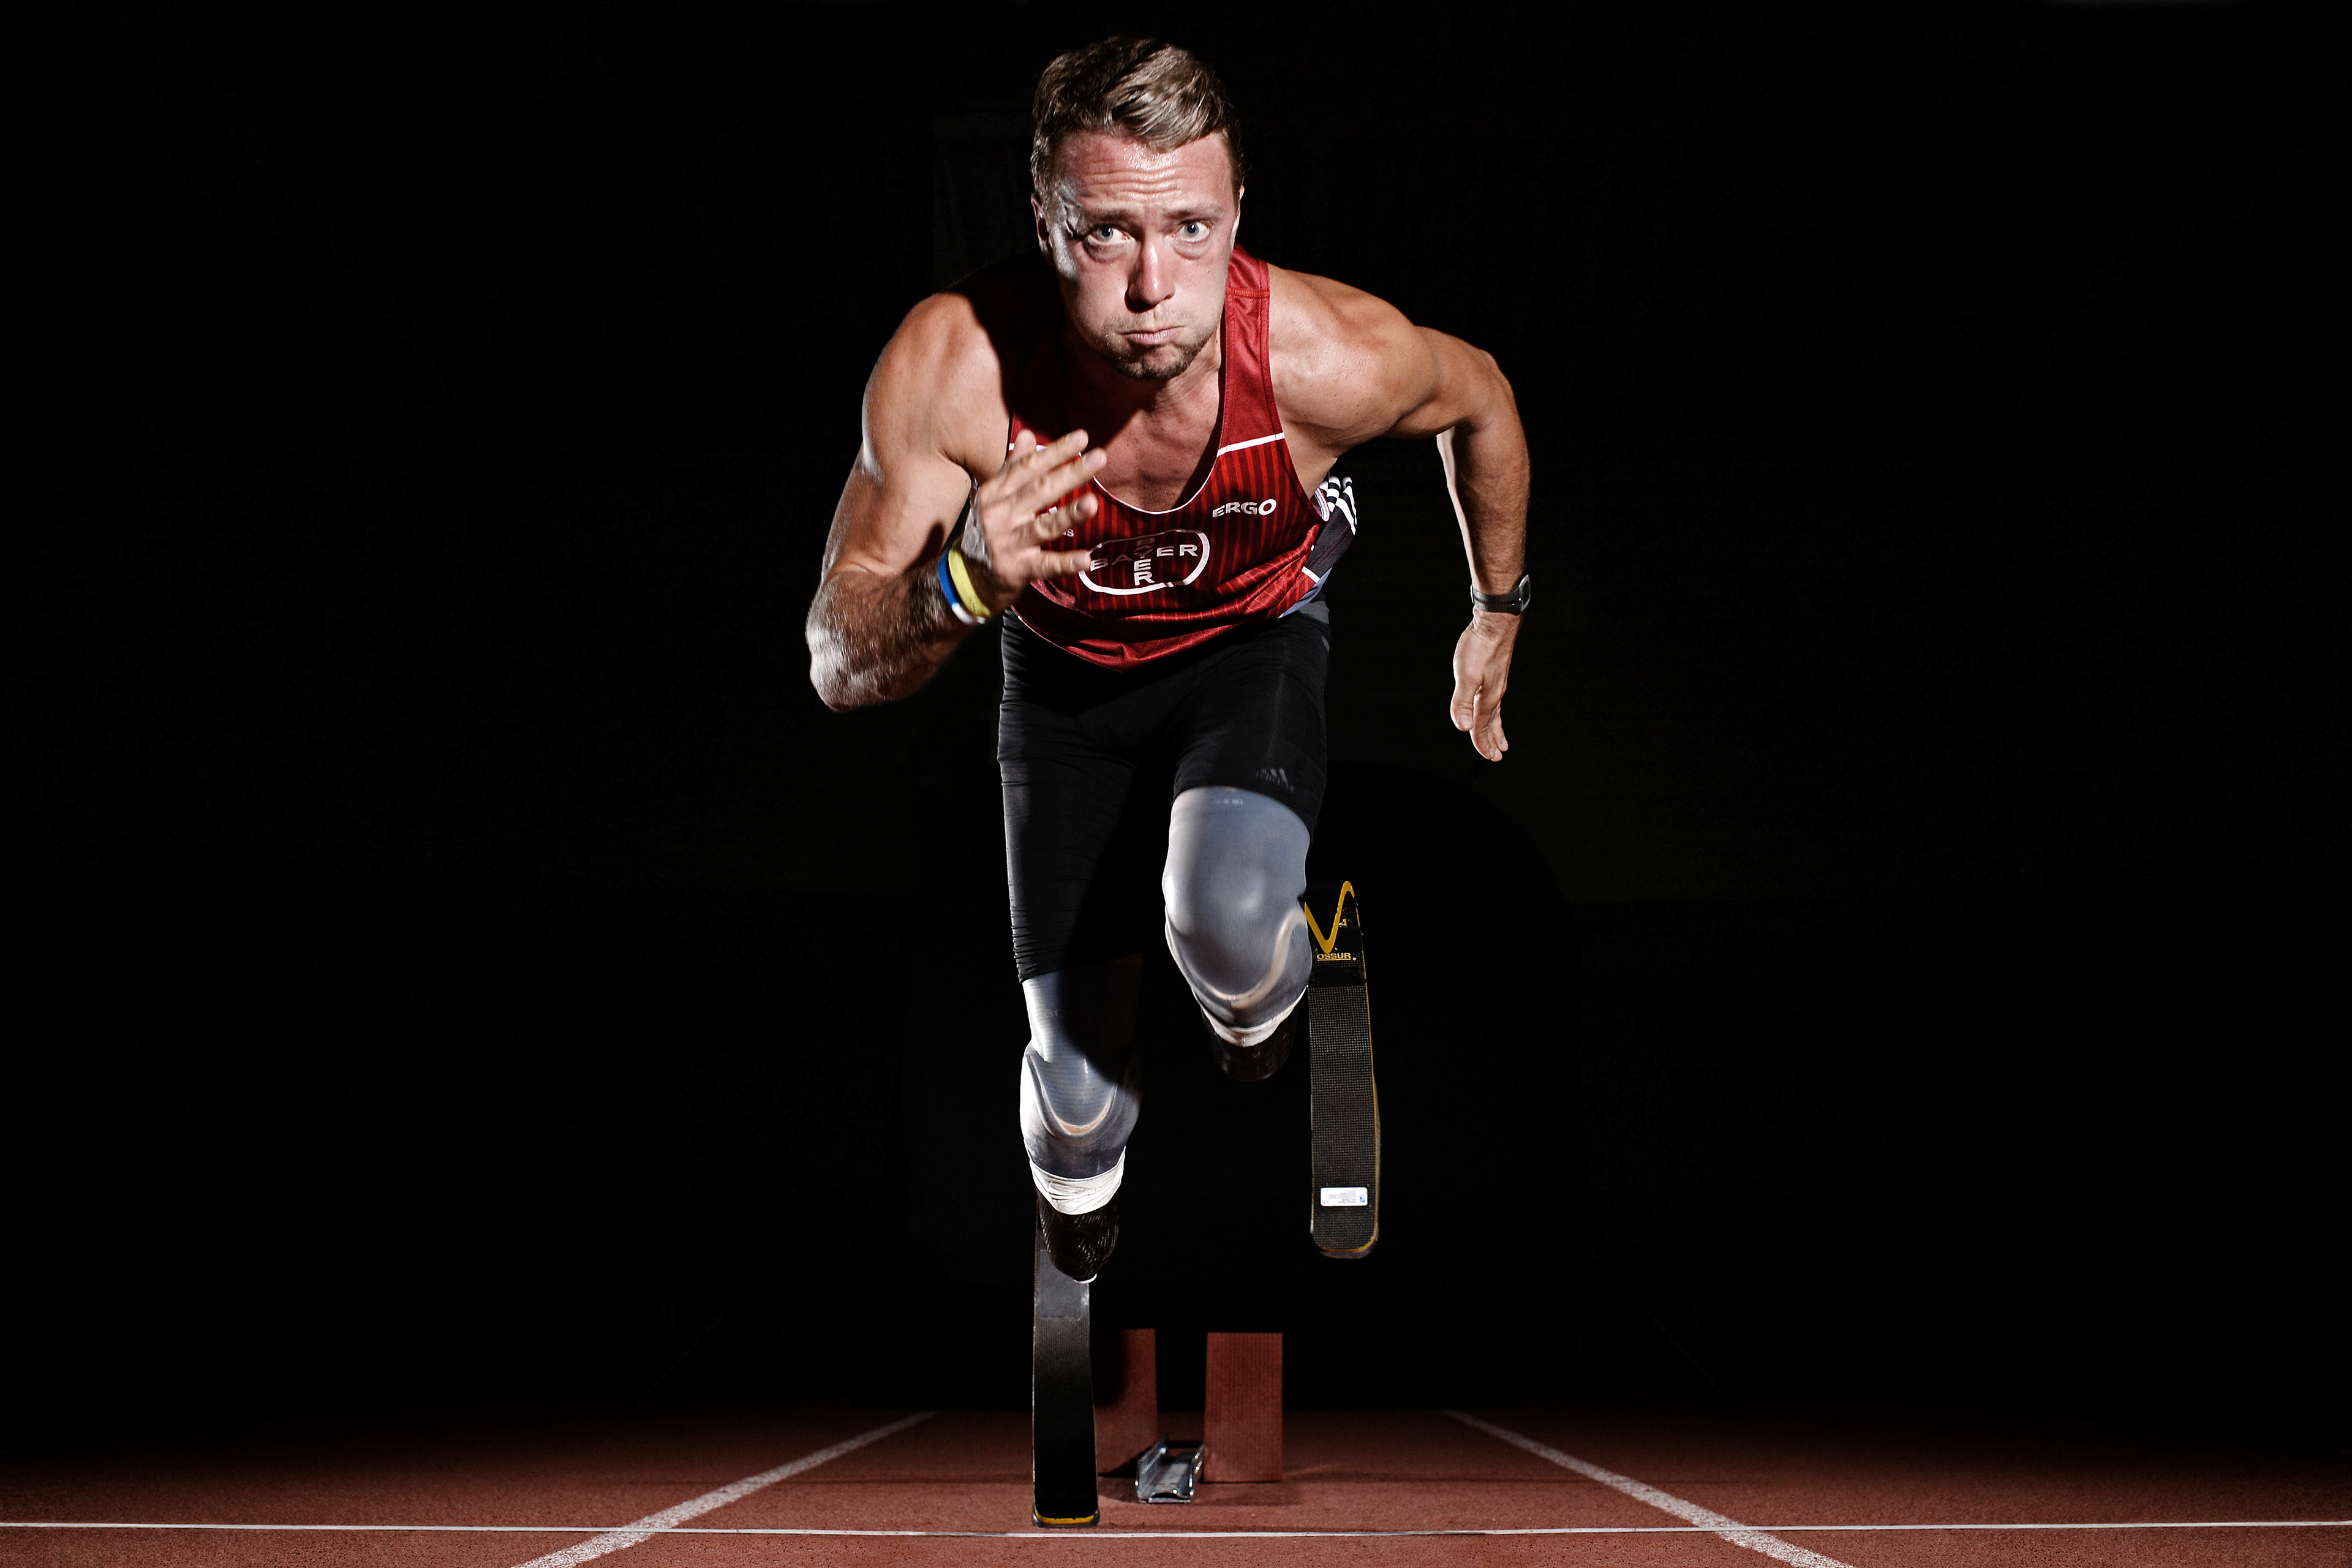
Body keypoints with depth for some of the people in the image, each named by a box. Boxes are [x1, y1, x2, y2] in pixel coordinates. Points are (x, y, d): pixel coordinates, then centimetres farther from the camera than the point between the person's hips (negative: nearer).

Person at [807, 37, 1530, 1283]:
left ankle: (1256, 999, 7)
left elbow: (1478, 398, -7)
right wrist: (960, 584, -49)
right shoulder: (949, 368, -34)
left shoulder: (1330, 359, -33)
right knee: (1078, 1078, 8)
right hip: (1066, 677, 1)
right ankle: (1074, 1211, 47)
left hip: (1256, 642, -1)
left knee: (1226, 923, -33)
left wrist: (1499, 609, 6)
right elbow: (835, 668, -27)